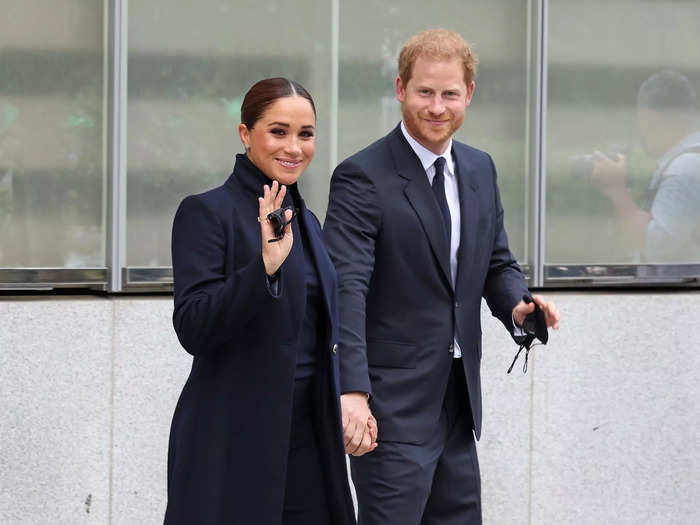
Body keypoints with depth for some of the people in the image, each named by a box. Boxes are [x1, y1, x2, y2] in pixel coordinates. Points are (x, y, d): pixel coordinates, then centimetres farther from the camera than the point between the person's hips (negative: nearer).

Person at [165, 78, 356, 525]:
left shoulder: (305, 220, 15)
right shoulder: (207, 212, -8)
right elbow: (192, 328, -18)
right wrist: (264, 266, -28)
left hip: (306, 437, 7)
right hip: (233, 438, -7)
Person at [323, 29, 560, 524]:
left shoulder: (480, 169, 11)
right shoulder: (362, 177, -12)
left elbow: (497, 263, 20)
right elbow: (345, 289, -21)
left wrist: (517, 305, -4)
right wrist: (351, 391, -32)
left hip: (459, 401, 7)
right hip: (392, 404, -7)